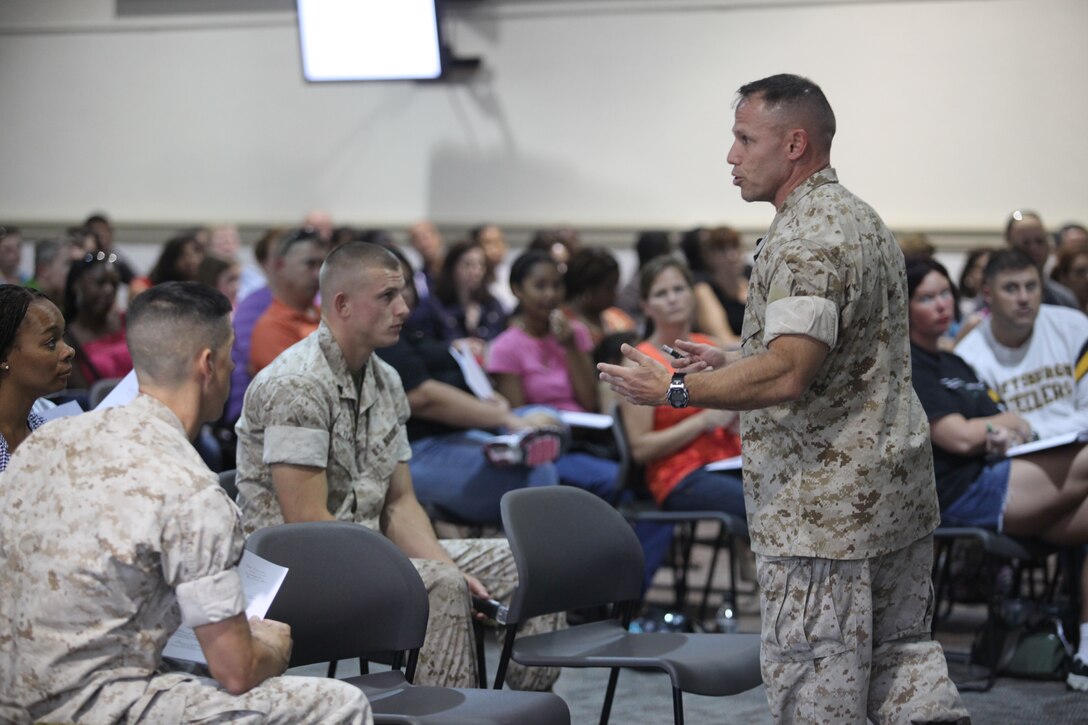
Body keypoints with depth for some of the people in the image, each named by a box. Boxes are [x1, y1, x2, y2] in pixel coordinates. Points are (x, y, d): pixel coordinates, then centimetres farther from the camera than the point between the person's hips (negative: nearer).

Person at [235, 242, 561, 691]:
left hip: (369, 550, 9)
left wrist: (449, 568, -7)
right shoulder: (296, 384, -17)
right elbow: (307, 522, -22)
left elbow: (399, 504, 12)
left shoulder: (385, 381, 11)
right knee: (441, 586, -33)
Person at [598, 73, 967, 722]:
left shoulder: (807, 238, -19)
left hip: (823, 509, -10)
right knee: (900, 654, 14)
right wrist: (731, 361, 21)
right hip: (898, 494, 10)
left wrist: (675, 391, -22)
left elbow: (787, 375, -28)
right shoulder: (860, 219, 14)